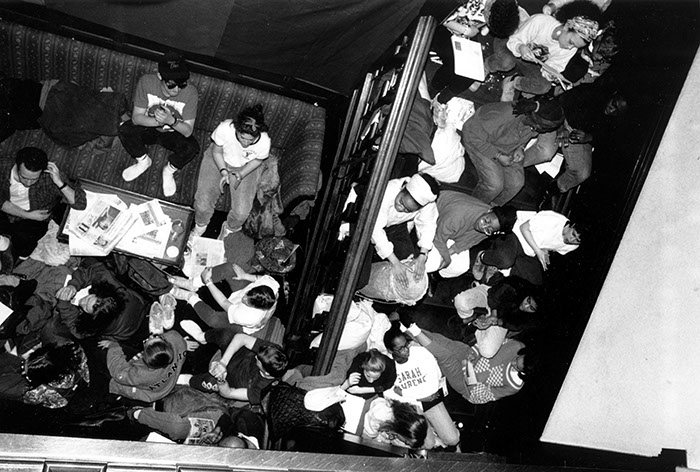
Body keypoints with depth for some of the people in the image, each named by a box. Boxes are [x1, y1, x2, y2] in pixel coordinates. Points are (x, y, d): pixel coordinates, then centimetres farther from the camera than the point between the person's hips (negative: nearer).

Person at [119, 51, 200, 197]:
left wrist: (171, 121, -46)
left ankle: (169, 170, 2)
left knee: (192, 147, -31)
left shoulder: (190, 92, -27)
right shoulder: (146, 82, -25)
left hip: (173, 133, -1)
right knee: (124, 130, -28)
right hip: (148, 128, 1)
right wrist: (158, 121, -43)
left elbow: (188, 131, -25)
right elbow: (136, 118, -23)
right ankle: (143, 161, 4)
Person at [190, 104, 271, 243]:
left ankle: (230, 228, 25)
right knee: (202, 203, -12)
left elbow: (257, 160, -9)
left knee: (241, 213, -13)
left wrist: (241, 173, -22)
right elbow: (216, 151, -13)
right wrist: (223, 171, -26)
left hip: (246, 168, 0)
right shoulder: (224, 129, -35)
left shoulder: (264, 142, -34)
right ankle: (200, 225, 26)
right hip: (219, 161, 0)